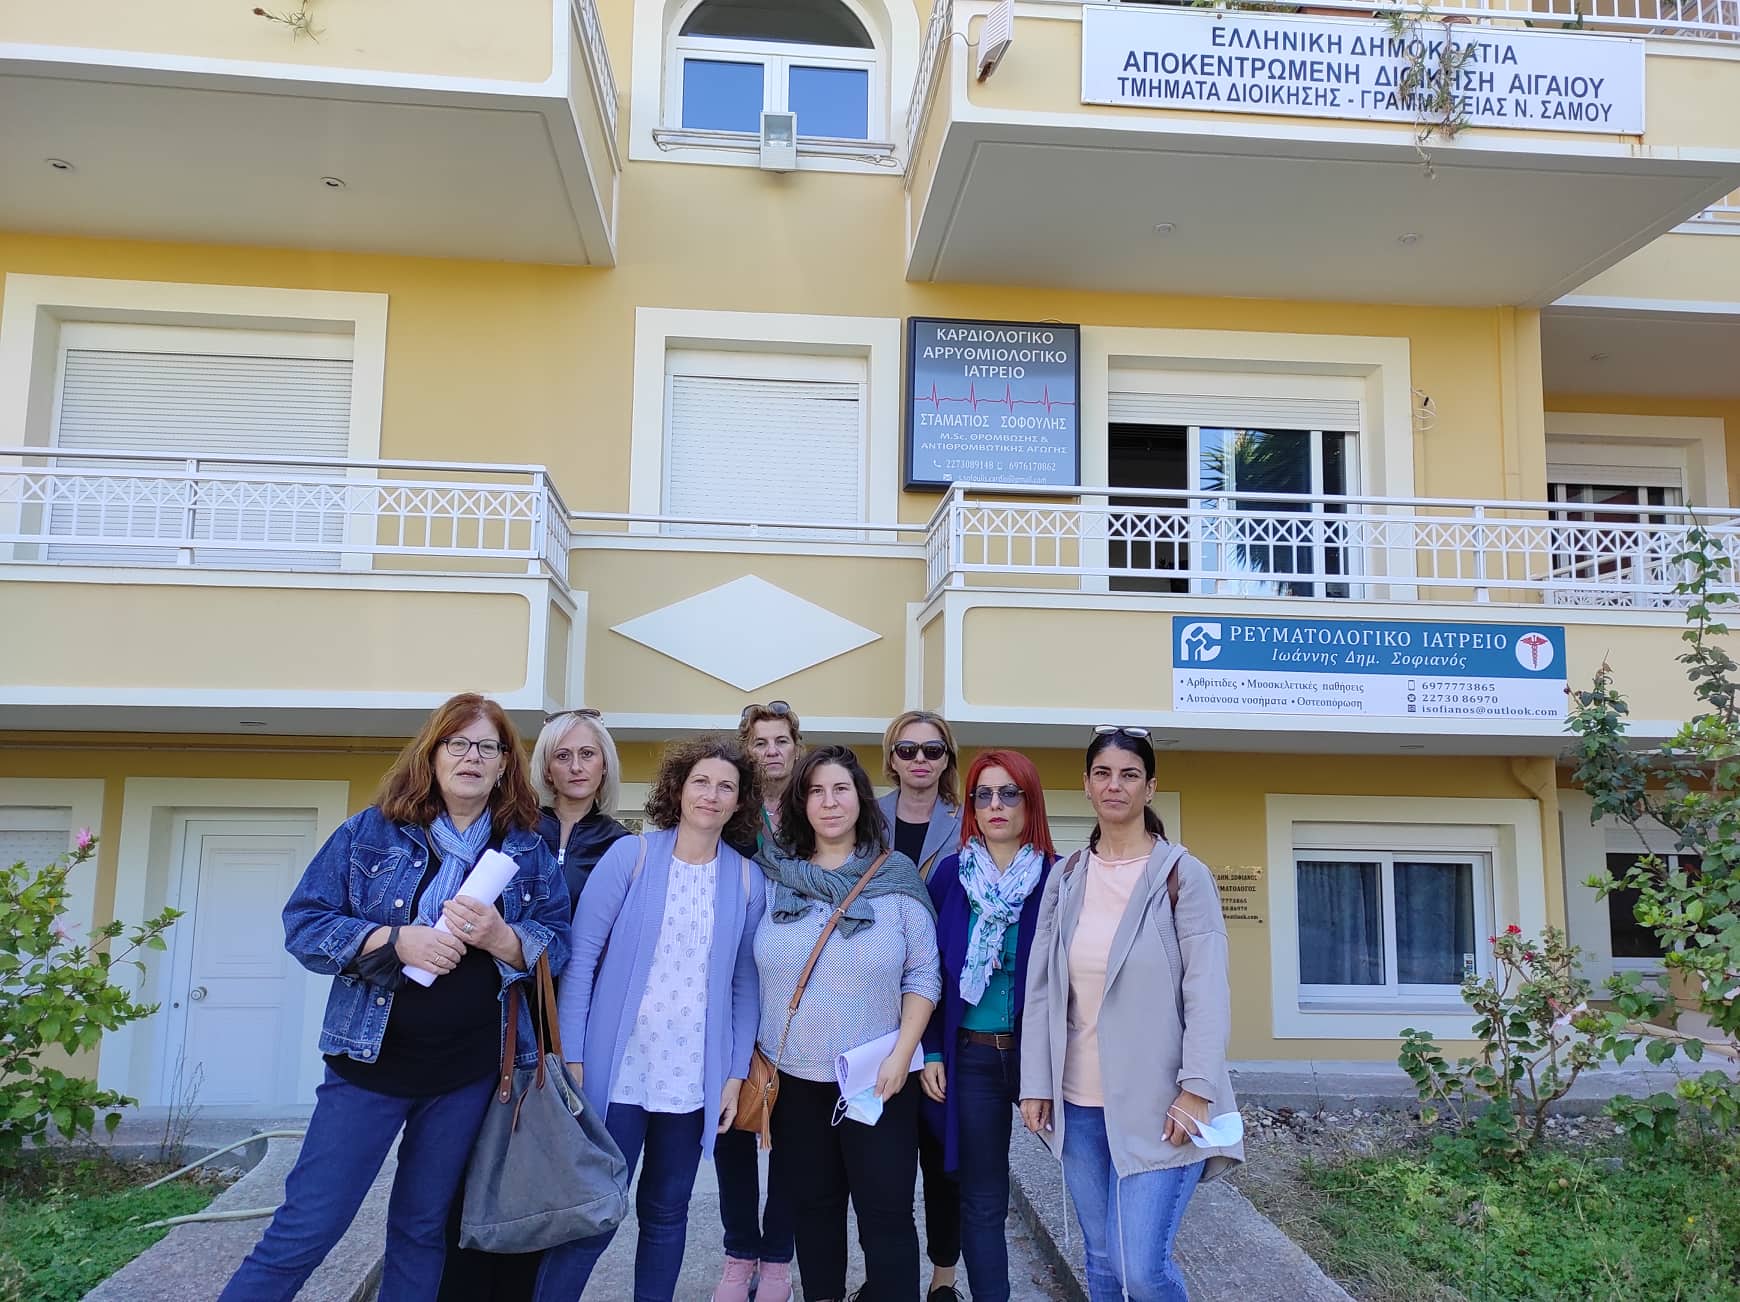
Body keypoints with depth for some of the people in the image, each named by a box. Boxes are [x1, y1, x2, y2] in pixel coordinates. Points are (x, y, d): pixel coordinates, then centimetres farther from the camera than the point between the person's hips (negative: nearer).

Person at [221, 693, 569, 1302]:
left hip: (468, 1072, 2)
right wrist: (395, 940, -20)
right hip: (371, 1055, -2)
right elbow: (303, 921, -5)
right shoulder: (372, 831, -2)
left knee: (423, 1230, 16)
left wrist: (500, 937, -21)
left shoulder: (528, 850, 2)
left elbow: (558, 943, 0)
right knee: (307, 1228, 0)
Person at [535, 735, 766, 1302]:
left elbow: (745, 983, 6)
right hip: (617, 1071, -2)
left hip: (694, 1080, 3)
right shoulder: (630, 855, -5)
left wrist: (736, 1073, 2)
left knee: (666, 1213, 15)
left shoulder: (747, 879, 2)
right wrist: (570, 1057, -9)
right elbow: (581, 957, -5)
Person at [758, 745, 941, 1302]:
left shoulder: (897, 876, -4)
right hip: (794, 1077, 3)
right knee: (813, 1207, 15)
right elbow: (755, 973, 8)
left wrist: (901, 1055, -11)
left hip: (877, 1079, -2)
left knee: (887, 1214, 2)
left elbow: (923, 974, -3)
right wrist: (756, 1056, 5)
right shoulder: (774, 877, 2)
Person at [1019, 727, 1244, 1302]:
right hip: (1078, 1103, 4)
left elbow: (1207, 989, -9)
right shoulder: (1066, 877, 6)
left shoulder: (1182, 874, -4)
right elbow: (1041, 988, 6)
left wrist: (1197, 1088, -16)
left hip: (1156, 1104, -4)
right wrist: (1036, 1085, 2)